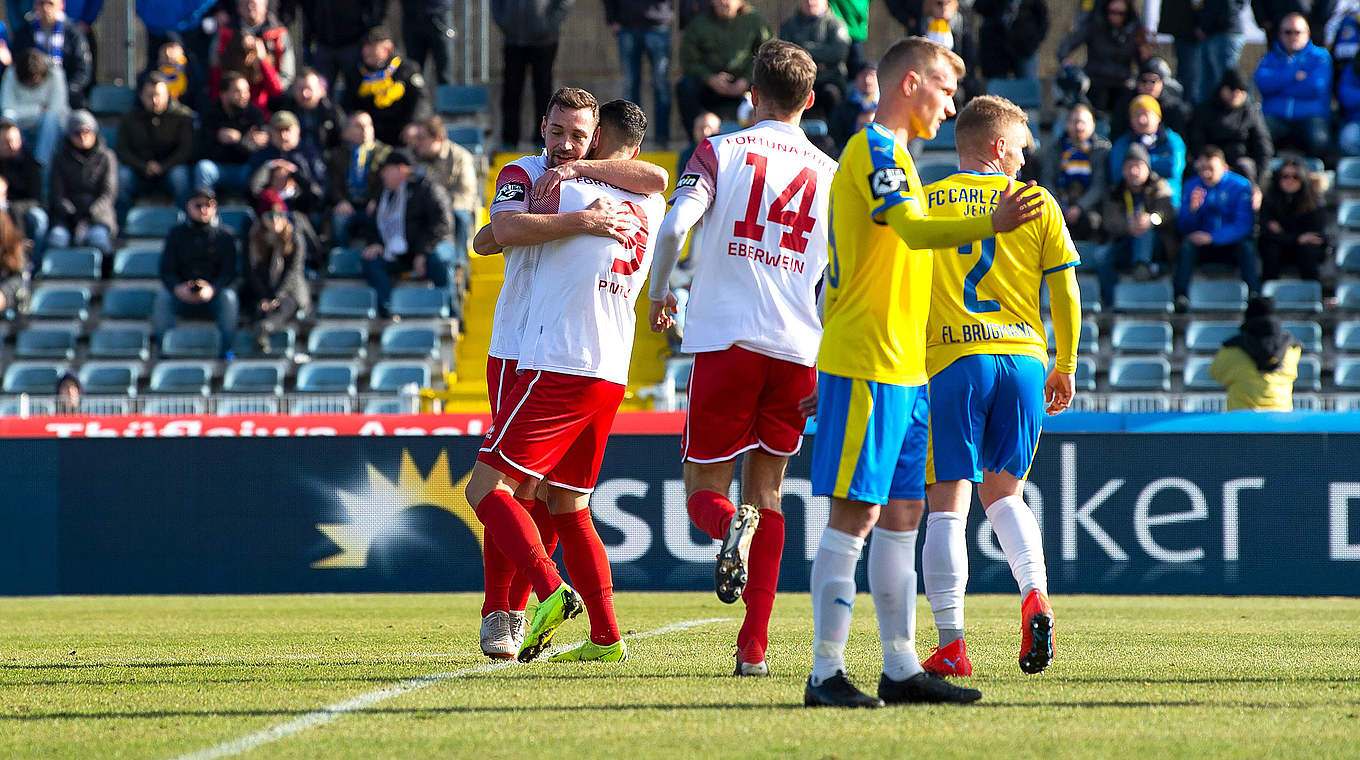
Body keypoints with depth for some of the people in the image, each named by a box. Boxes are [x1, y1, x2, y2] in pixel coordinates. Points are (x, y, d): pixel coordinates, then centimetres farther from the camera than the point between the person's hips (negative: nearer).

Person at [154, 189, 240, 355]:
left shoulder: (225, 234, 4)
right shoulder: (177, 234, 7)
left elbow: (229, 272, -4)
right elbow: (166, 271, 1)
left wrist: (212, 289, -26)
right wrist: (177, 288, -23)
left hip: (214, 295, -1)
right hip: (182, 296, 1)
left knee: (229, 297, -33)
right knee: (162, 298, -28)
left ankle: (225, 350, -26)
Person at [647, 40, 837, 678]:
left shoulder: (720, 152, 3)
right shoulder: (832, 173, 10)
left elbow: (674, 226, -11)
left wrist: (659, 293, 6)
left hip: (725, 339, -2)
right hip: (799, 350, 2)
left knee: (703, 491, 6)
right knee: (766, 489, 14)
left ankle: (732, 527, -32)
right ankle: (754, 645, 4)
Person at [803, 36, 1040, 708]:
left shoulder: (889, 154, 22)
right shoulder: (875, 150, -11)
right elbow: (914, 231, -29)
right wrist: (990, 225, -44)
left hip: (903, 369, 10)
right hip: (866, 367, -10)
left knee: (903, 512, 10)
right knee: (854, 513, -10)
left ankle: (901, 667, 14)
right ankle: (826, 672, -10)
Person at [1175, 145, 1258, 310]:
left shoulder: (1240, 185, -8)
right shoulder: (1192, 185, 1)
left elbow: (1244, 225, -15)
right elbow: (1184, 228, 0)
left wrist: (1212, 237, -27)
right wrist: (1192, 209, -22)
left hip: (1232, 243, -2)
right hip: (1204, 246, 2)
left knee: (1247, 247, -32)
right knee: (1186, 246, -28)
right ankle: (1181, 296, -40)